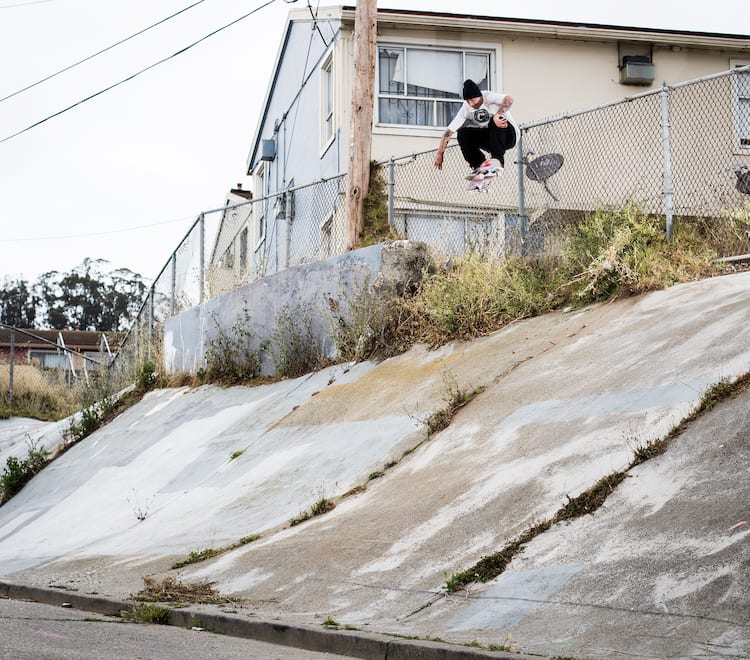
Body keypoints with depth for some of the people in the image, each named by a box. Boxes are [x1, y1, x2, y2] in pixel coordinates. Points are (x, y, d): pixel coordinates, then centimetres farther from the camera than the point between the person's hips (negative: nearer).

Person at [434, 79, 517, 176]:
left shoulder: (488, 97, -21)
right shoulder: (465, 109, -9)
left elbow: (509, 99, -40)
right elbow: (449, 131, -11)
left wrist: (497, 116, -53)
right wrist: (440, 154, -17)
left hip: (508, 136, -5)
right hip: (488, 138, 5)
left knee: (495, 123, -35)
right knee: (462, 133, -15)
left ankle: (497, 160, -29)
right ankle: (478, 166, -8)